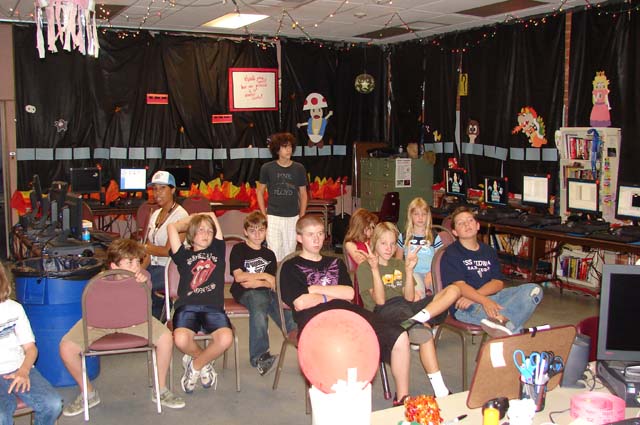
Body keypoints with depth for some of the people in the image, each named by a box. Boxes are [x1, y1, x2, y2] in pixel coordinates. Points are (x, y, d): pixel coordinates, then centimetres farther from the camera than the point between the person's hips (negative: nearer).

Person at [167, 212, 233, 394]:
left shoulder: (217, 251, 24)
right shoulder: (184, 255, 19)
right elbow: (171, 227, 13)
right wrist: (192, 219, 27)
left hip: (213, 308, 1)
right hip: (187, 307, -1)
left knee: (226, 338, -30)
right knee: (181, 339, -33)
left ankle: (195, 365, 3)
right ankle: (205, 363, 4)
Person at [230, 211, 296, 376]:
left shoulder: (269, 254, 22)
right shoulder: (238, 249, 9)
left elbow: (273, 283, 13)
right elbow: (238, 276, -4)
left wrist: (257, 282, -7)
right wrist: (264, 276, 0)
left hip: (265, 290, 5)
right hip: (244, 292, -5)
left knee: (288, 313, -25)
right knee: (259, 307, -37)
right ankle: (260, 356, -41)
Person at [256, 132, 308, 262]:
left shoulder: (299, 168, 3)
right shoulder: (267, 168, -1)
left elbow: (303, 194, 10)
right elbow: (260, 191, 8)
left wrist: (302, 217, 5)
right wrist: (264, 215, 1)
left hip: (293, 217, 2)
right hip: (273, 217, -2)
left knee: (289, 253, 8)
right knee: (274, 254, -5)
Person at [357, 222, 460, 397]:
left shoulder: (399, 264, 23)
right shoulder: (365, 267, 6)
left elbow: (409, 298, 9)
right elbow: (379, 300, -8)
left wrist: (409, 270, -3)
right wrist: (375, 269, -16)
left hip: (404, 308, 6)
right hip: (383, 312, -6)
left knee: (453, 291, -11)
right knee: (424, 332, -35)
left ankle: (418, 318, -34)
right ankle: (439, 390, -29)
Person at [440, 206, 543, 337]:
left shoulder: (489, 251, 19)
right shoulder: (451, 254, 3)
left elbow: (498, 283, 6)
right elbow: (459, 286, -11)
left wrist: (473, 296, -14)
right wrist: (484, 301, -30)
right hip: (465, 307, -6)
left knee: (534, 289, -16)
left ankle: (500, 319, -40)